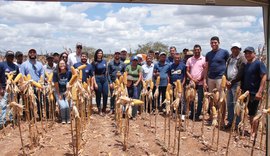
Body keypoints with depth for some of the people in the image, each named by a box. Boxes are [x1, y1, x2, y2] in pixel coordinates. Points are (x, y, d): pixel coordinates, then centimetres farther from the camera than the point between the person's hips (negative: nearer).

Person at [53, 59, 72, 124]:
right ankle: (63, 119, 7)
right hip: (58, 92, -1)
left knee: (68, 105, -17)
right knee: (63, 106, -18)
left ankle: (68, 119, 8)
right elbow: (56, 85, -10)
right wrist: (59, 95, -7)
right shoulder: (56, 73, -16)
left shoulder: (69, 72, -11)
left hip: (66, 91, 1)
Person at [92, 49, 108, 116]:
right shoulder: (94, 63, -4)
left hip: (104, 79, 4)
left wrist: (106, 78, 12)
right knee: (98, 95, 4)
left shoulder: (104, 61, 8)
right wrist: (95, 83, -12)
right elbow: (93, 73, -7)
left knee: (105, 94, 2)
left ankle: (104, 109, 18)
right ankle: (99, 110, 16)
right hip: (97, 79, -4)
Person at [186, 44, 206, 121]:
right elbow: (187, 71, 7)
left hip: (201, 83, -3)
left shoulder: (204, 59, 1)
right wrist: (192, 79, -7)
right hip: (192, 82, 3)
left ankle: (197, 115, 8)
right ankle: (192, 114, 18)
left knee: (200, 100, -1)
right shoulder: (189, 60, 9)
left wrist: (200, 78, -13)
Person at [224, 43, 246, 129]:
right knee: (229, 103, 11)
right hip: (229, 83, 7)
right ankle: (230, 121, 22)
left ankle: (237, 123, 1)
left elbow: (240, 73, -13)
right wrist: (226, 80, 1)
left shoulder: (242, 58, -6)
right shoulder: (230, 58, 17)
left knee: (236, 104, -7)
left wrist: (232, 82, -11)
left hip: (237, 83, -7)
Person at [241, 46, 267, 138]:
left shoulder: (259, 64, -8)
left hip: (254, 93, -7)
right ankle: (252, 129, 27)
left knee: (253, 113, -1)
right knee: (249, 113, 14)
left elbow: (264, 78, -14)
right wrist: (241, 89, 10)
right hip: (246, 93, 7)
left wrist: (259, 92, -20)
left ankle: (254, 133, 10)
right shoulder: (245, 65, 14)